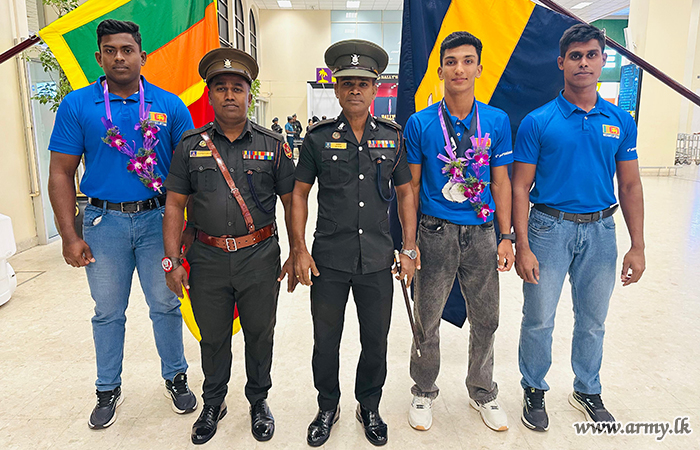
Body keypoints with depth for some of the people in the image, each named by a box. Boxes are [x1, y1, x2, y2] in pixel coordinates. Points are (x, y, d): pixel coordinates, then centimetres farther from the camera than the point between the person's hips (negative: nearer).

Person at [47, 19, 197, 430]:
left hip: (158, 218, 0)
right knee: (108, 311, 13)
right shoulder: (77, 105, 0)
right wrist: (70, 236, -4)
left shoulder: (170, 106, -1)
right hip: (105, 221, 1)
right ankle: (109, 390, 33)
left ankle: (176, 377, 30)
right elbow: (61, 174, 1)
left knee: (165, 305, 9)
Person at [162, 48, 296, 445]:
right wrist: (173, 260, -1)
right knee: (213, 337, 15)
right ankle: (213, 403, 38)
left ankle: (259, 400, 36)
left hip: (260, 258, -1)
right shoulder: (190, 146, 4)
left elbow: (291, 201, 3)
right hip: (208, 259, 1)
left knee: (260, 333, 12)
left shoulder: (272, 145, 1)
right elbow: (175, 204, 5)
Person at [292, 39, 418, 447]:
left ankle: (370, 408, 38)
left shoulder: (393, 137, 4)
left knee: (376, 342, 14)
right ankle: (328, 408, 37)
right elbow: (300, 194, 3)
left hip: (378, 261, 1)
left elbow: (405, 192, 8)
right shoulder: (319, 138, -1)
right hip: (328, 261, -1)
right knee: (326, 342, 13)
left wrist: (409, 248, 3)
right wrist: (300, 250, -4)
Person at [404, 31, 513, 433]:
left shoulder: (497, 121, 2)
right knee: (427, 320, 9)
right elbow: (411, 186, -1)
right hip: (436, 233, -2)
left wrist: (506, 238, 1)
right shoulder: (420, 123, -4)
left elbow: (501, 182, 6)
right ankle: (424, 392, 33)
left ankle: (483, 393, 38)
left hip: (481, 233, 2)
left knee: (485, 319, 14)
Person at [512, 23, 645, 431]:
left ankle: (588, 391, 38)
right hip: (549, 228, -3)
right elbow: (520, 188, -7)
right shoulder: (537, 122, -6)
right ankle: (534, 390, 28)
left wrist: (638, 247, 2)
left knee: (593, 320, 16)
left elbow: (630, 186, 7)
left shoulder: (621, 121, 4)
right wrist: (522, 248, -13)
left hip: (600, 230, 3)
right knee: (539, 320, 5)